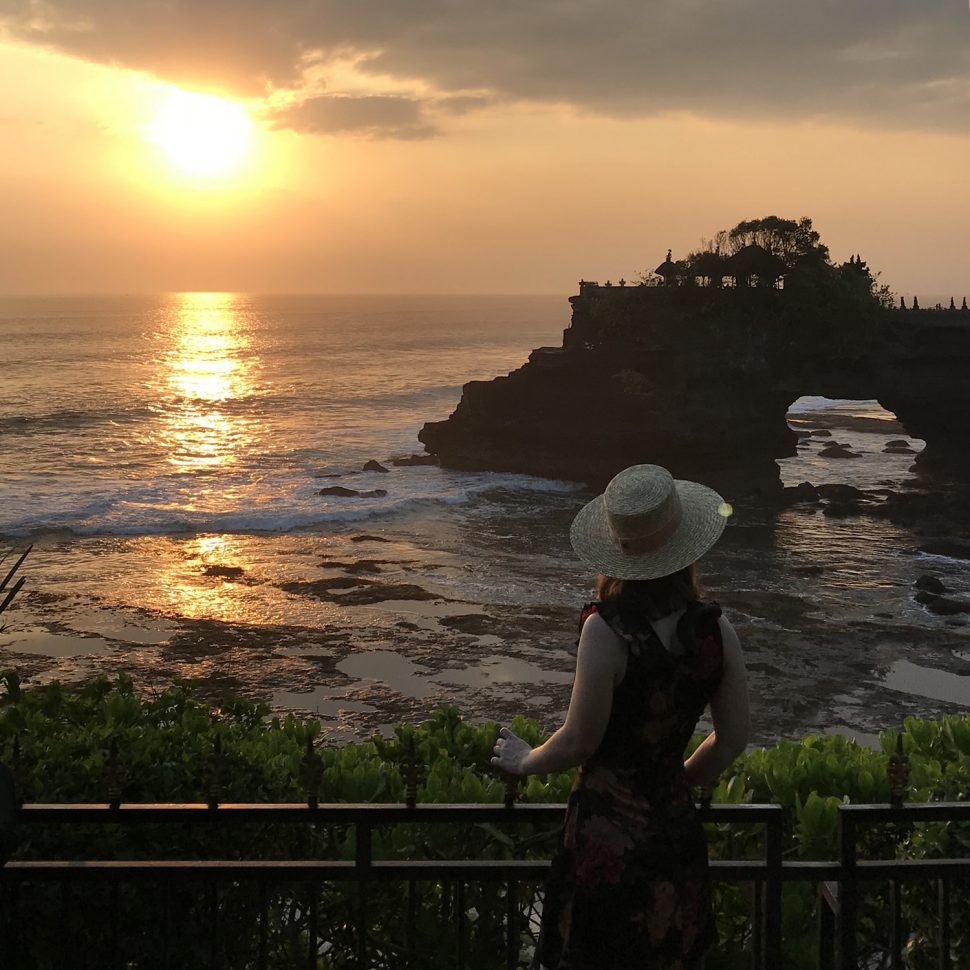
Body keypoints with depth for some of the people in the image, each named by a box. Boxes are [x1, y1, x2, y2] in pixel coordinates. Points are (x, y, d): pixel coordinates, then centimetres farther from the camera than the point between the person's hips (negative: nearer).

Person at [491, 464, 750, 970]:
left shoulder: (606, 632, -22)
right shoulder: (715, 629, -7)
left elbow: (579, 742, -14)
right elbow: (732, 740, 2)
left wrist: (524, 760, 6)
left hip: (608, 833, -5)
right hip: (676, 829, 5)